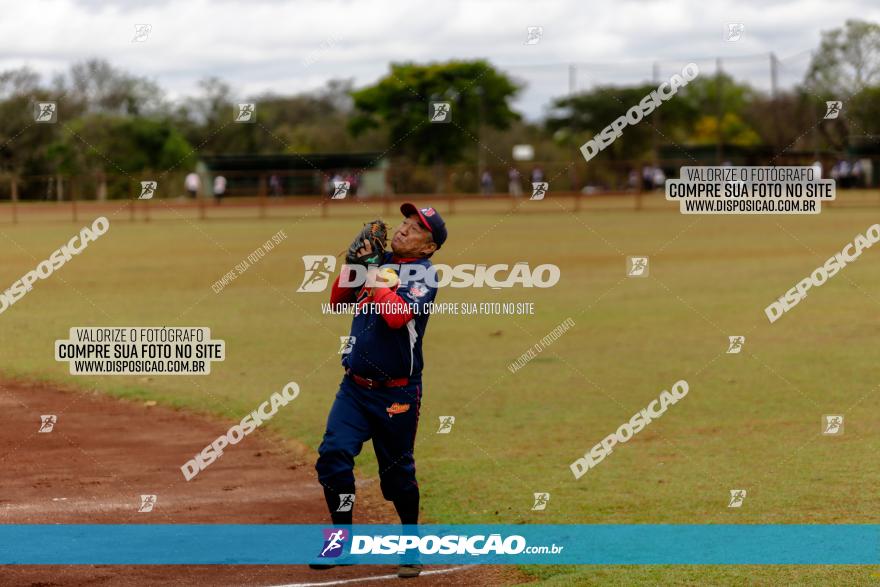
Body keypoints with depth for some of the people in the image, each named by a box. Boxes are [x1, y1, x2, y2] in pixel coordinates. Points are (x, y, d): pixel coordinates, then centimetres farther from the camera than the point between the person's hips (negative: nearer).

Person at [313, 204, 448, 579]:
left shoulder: (423, 274, -10)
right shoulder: (381, 261, 9)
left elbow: (398, 316, -26)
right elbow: (338, 302, 12)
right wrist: (354, 264, -2)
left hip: (396, 393, -5)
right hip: (354, 388, 5)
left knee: (398, 472, 5)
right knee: (333, 456, -9)